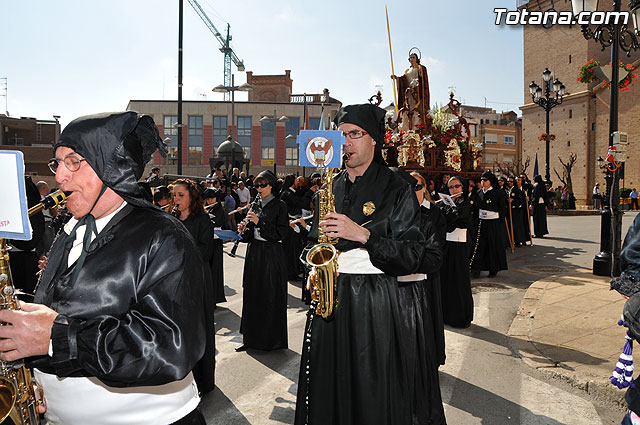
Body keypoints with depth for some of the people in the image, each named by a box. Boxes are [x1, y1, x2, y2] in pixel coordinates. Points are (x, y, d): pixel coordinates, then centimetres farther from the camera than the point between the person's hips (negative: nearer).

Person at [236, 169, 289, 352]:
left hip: (271, 255, -6)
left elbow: (281, 233, -13)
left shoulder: (279, 205, -5)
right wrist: (244, 230, -5)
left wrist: (259, 222, -18)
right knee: (252, 296, 8)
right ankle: (250, 338, 17)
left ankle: (272, 339, 10)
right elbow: (251, 234, 17)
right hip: (254, 254, 6)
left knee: (271, 297, -2)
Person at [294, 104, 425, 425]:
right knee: (325, 393, 12)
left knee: (370, 396, 4)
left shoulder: (396, 189, -3)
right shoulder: (329, 187, 12)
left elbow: (410, 258, -10)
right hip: (327, 298, 5)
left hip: (372, 301, -4)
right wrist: (314, 266, 2)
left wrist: (362, 234, -20)